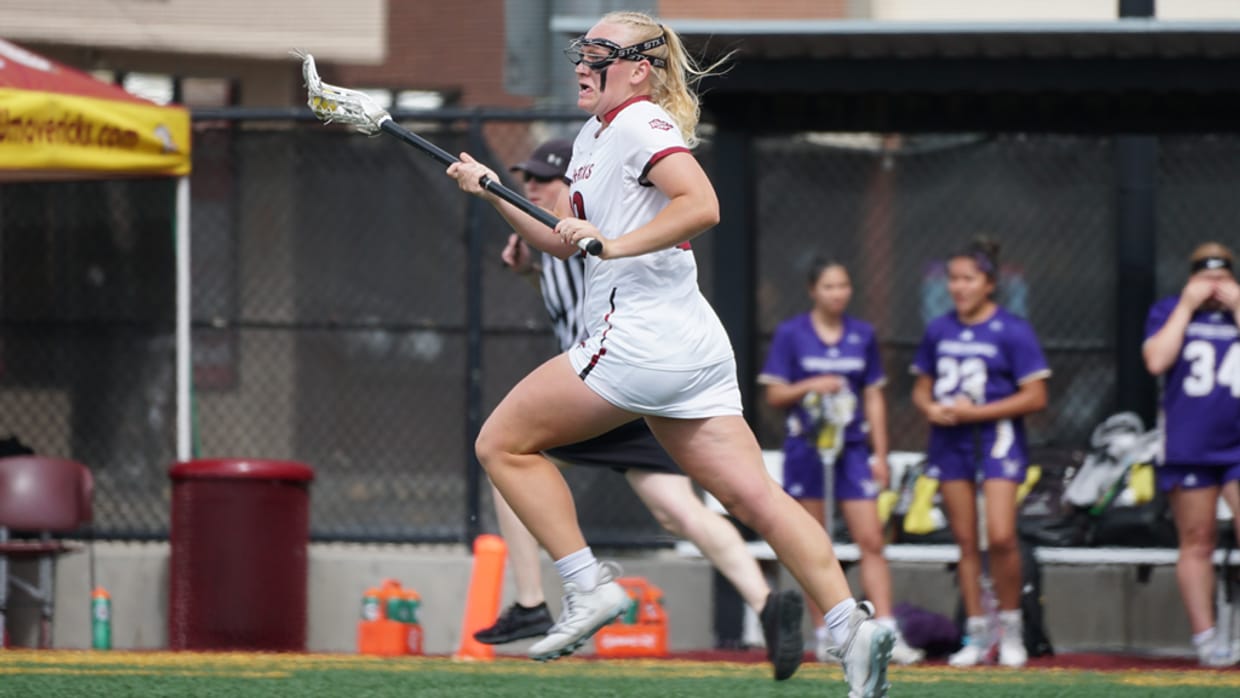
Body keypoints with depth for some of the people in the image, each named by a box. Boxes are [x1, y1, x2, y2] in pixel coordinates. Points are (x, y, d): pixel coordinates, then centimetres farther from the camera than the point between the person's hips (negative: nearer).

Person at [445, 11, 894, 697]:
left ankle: (587, 584, -3)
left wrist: (616, 244, -21)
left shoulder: (640, 122, -8)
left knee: (503, 442, 1)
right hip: (694, 349, 10)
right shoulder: (593, 136, 22)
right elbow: (566, 242, 29)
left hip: (640, 338, -10)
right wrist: (494, 194, 20)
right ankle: (851, 625, -13)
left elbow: (701, 205, -22)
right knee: (754, 495, -1)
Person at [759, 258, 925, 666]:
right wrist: (812, 386, -18)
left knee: (871, 541, -7)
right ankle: (823, 635, 8)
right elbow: (774, 395, 0)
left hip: (851, 448, 2)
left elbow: (874, 398, 11)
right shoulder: (791, 335, -1)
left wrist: (880, 455, 7)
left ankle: (887, 634, -10)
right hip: (805, 448, -2)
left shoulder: (863, 336, 8)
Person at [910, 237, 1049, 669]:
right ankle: (977, 634, 11)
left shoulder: (1012, 332, -6)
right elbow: (921, 387, 19)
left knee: (1000, 536, -17)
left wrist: (974, 412, -14)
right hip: (950, 443, 5)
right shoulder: (938, 330, 10)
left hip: (996, 439, -5)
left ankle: (1010, 627, 1)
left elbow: (1035, 397, -9)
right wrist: (931, 408, -5)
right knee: (966, 540, 4)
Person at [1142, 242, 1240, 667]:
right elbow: (1156, 360, -10)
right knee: (1197, 543, 1)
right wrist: (1187, 307, -6)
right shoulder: (1168, 312, 8)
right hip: (1188, 449, 0)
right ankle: (1205, 636, 5)